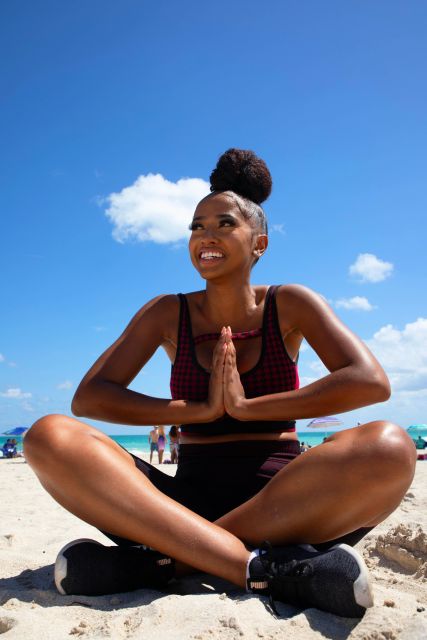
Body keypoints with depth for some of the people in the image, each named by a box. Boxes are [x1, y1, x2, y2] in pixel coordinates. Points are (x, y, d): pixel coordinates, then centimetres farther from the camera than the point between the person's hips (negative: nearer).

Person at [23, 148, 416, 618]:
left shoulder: (288, 305, 4)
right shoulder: (167, 313, 7)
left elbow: (371, 382, -10)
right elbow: (87, 398, -2)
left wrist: (246, 407, -14)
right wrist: (199, 410, -12)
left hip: (282, 501, 0)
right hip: (189, 497, 1)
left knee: (390, 447, -30)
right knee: (50, 437, -21)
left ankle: (163, 559, -26)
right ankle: (267, 568, -29)